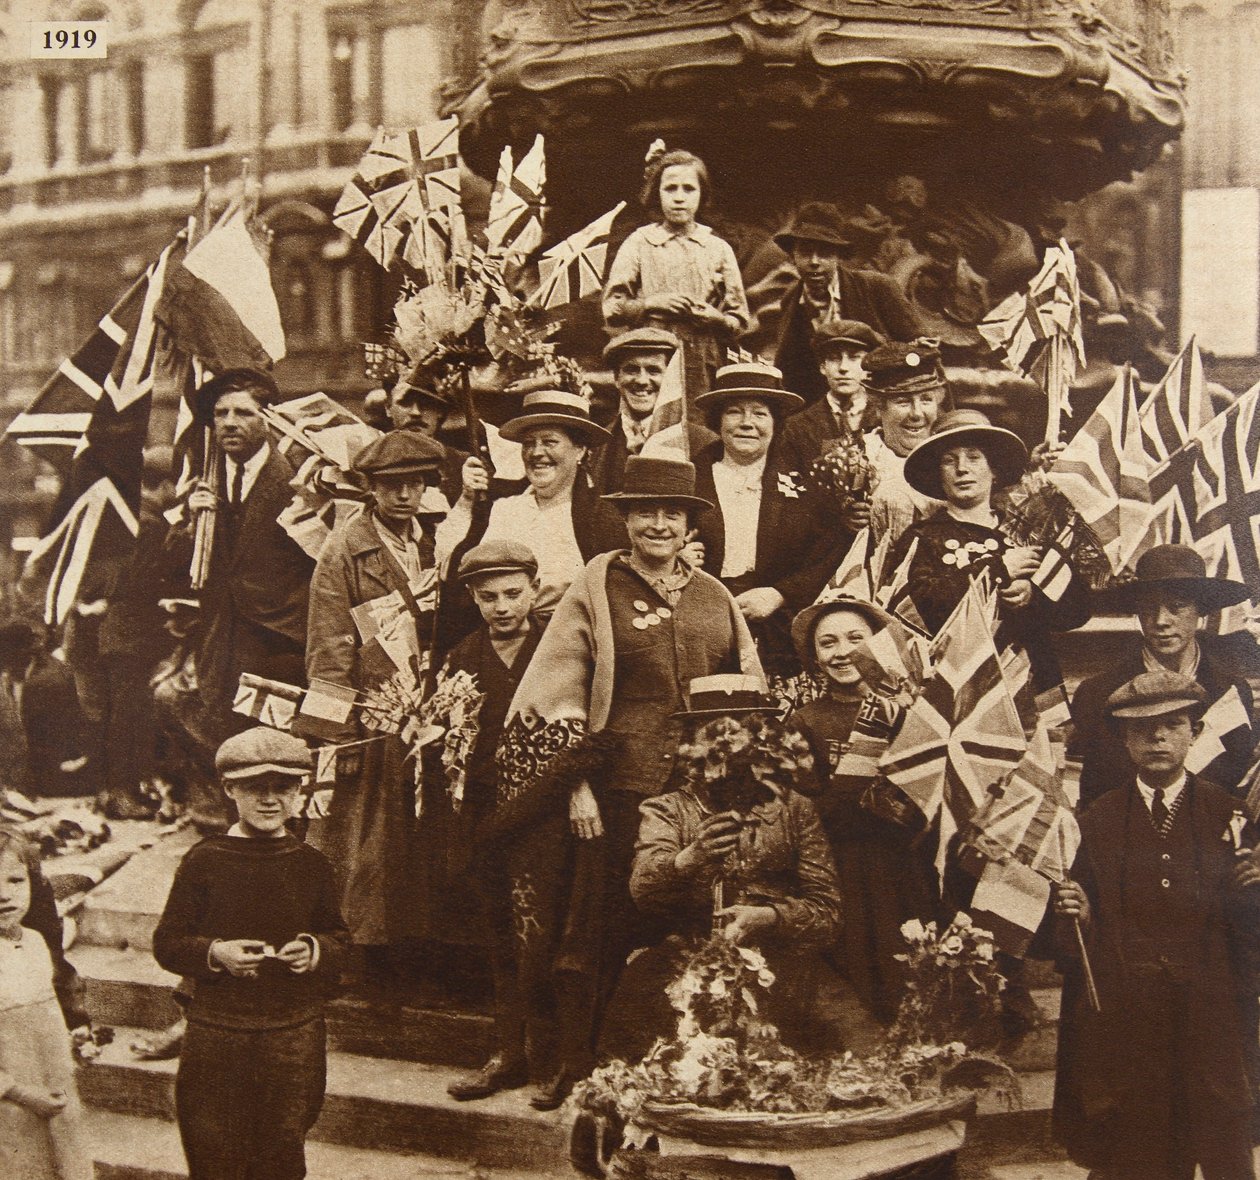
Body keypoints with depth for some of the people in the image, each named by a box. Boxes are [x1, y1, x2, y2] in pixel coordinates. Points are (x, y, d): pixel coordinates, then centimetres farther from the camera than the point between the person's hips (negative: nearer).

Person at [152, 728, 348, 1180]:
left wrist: (316, 951, -11)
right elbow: (166, 943, -1)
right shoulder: (204, 860, -4)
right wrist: (215, 953, -18)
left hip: (295, 1036, 2)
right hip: (216, 1035, -2)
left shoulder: (311, 863, 3)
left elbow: (340, 938, 10)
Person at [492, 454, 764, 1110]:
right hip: (618, 783, -3)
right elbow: (560, 694, -2)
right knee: (596, 922, 2)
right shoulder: (597, 588, 2)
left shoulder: (715, 597, 13)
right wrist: (577, 784, -9)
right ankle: (573, 1064, 15)